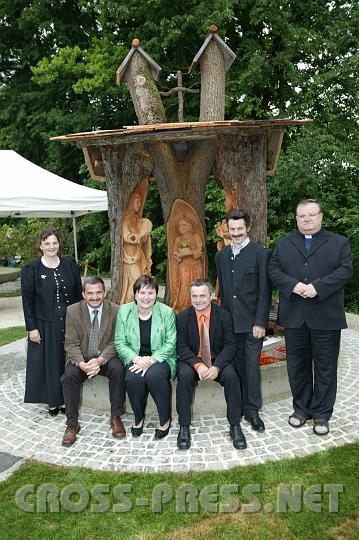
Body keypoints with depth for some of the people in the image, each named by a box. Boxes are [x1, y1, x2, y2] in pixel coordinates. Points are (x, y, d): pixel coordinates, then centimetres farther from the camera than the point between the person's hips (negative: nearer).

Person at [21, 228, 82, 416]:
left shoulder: (70, 264, 3)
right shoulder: (31, 269, -3)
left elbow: (78, 293, 6)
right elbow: (27, 301, -4)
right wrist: (31, 328, -8)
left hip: (70, 322, 2)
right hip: (45, 325, -2)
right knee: (49, 362, 6)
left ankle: (66, 400, 21)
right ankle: (53, 402, 20)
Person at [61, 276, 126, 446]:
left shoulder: (115, 310, -7)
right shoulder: (73, 311, -5)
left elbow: (115, 342, -8)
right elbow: (71, 343, -7)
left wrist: (100, 360, -25)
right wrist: (81, 363, -26)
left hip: (106, 358, -1)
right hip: (81, 359, 1)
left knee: (118, 370, -30)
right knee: (69, 375, -27)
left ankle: (116, 417, -12)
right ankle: (72, 423, -11)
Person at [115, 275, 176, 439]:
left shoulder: (166, 312, -5)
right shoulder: (124, 311, -1)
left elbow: (170, 343, -6)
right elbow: (120, 342, -2)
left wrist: (151, 360, -19)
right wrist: (136, 359, -19)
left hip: (160, 358, -1)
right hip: (134, 359, 2)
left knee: (154, 375, -32)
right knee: (132, 377, -30)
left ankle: (165, 419, -8)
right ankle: (138, 418, 0)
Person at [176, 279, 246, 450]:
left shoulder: (224, 315, -5)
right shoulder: (182, 317, -4)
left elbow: (230, 345, -9)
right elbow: (182, 347, -8)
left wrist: (216, 367, -25)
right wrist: (198, 365, -26)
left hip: (218, 360, 0)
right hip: (192, 361, 0)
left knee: (231, 376, -29)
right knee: (184, 375, -31)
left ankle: (235, 426, -12)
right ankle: (184, 427, -17)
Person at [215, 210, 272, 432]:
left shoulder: (261, 253, -5)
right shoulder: (221, 256, 11)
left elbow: (265, 291, -8)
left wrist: (260, 322, -12)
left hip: (252, 322, -4)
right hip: (231, 322, 4)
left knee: (251, 366, -1)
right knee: (237, 366, 8)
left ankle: (253, 411, 13)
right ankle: (239, 407, 21)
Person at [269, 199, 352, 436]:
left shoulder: (339, 242, 5)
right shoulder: (284, 244, 12)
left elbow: (345, 270, -6)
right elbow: (274, 270, 2)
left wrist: (318, 287, -19)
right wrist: (293, 285, -15)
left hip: (326, 316, -2)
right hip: (294, 316, 2)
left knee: (325, 367, 6)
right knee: (297, 365, 12)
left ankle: (321, 414, 20)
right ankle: (301, 408, 28)